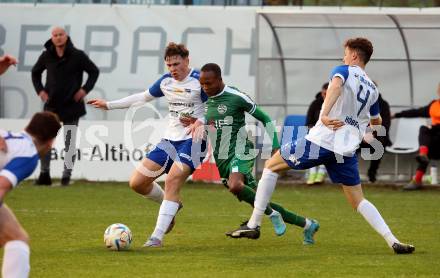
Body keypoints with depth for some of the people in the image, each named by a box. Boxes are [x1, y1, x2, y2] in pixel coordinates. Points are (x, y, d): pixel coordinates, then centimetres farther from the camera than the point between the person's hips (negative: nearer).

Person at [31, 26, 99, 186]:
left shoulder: (77, 56, -6)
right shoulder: (46, 56, 1)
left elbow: (94, 71, 4)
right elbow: (35, 72, 18)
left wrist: (85, 89, -7)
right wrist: (40, 90, 5)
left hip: (72, 105, -2)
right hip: (52, 104, 2)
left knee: (69, 142, -1)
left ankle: (66, 175, 4)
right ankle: (45, 174, 7)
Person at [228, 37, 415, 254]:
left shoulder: (344, 71, 1)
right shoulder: (372, 89, 17)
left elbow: (336, 85, -24)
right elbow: (376, 122, 33)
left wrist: (325, 115, -35)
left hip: (321, 141, -5)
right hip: (347, 151, 5)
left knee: (271, 166, 12)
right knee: (358, 201, 13)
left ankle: (254, 224, 7)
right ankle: (393, 242, -6)